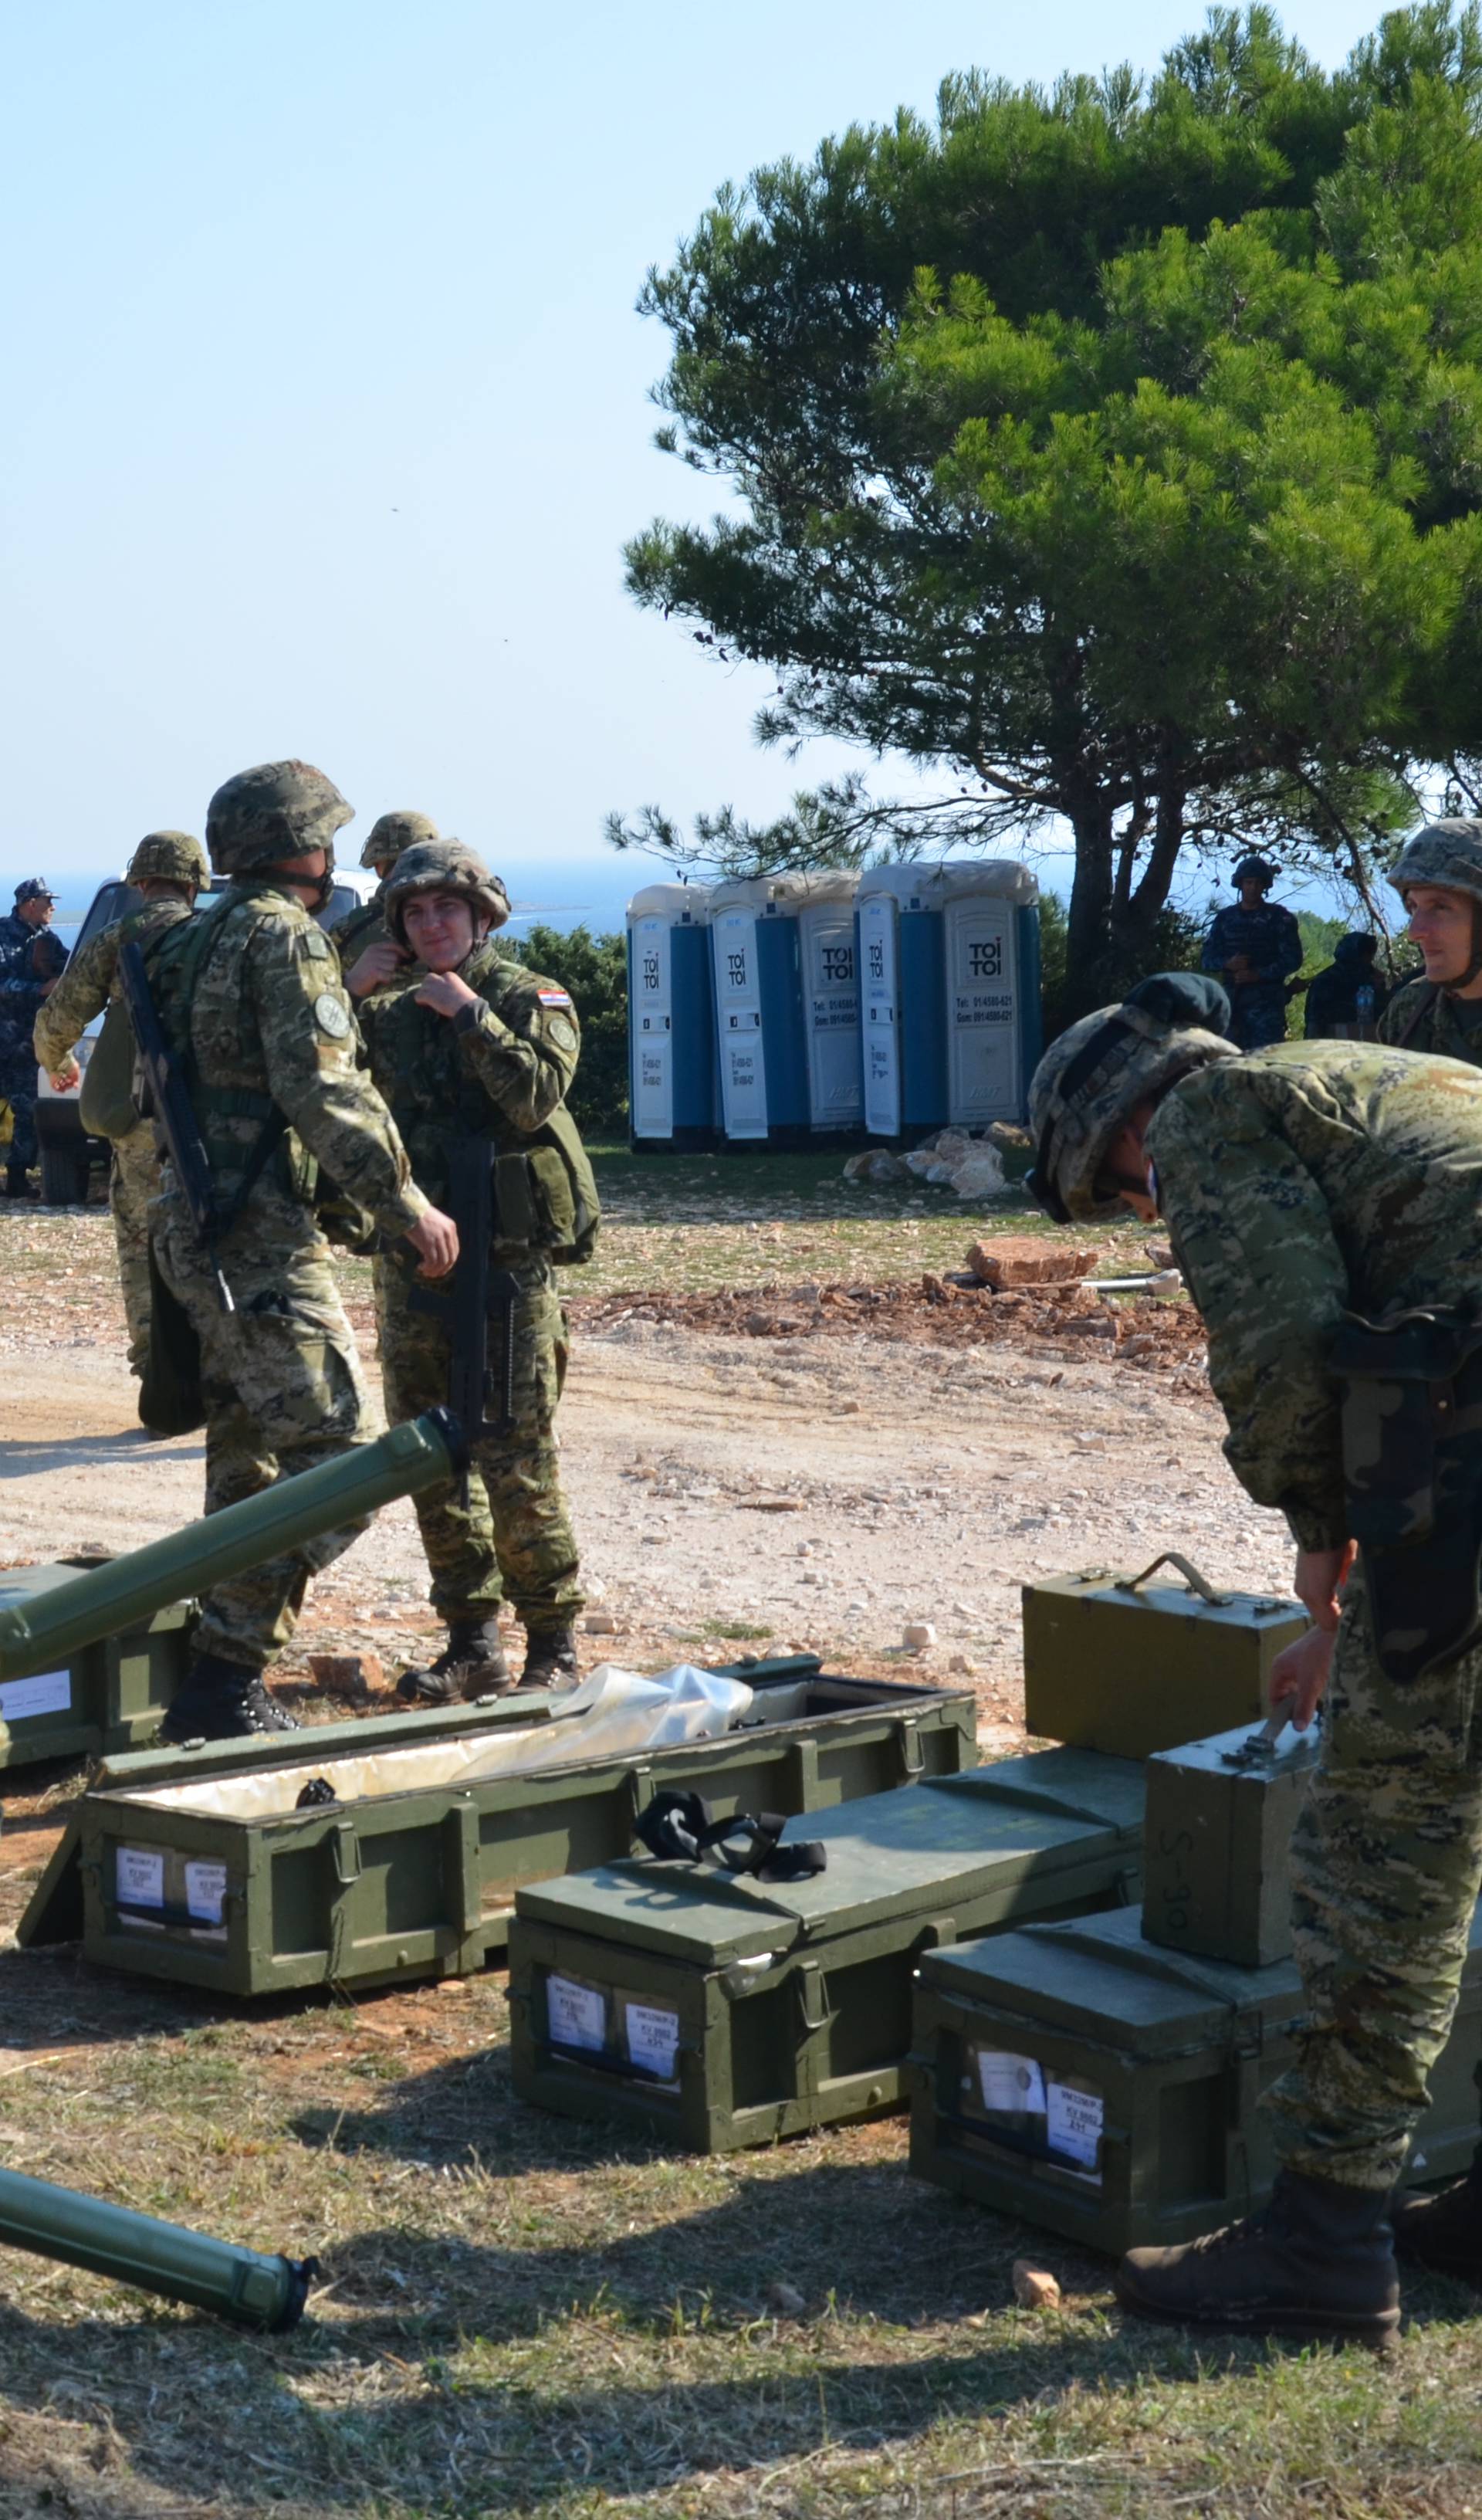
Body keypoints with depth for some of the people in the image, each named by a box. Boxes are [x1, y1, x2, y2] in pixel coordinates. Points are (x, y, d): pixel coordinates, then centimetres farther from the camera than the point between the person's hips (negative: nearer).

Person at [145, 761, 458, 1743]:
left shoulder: (189, 942, 18)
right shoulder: (286, 936, -9)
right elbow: (321, 1090, -19)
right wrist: (406, 1202, -13)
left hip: (186, 1222, 10)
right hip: (258, 1231, -10)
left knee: (247, 1463, 15)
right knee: (336, 1451, -10)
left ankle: (232, 1695, 18)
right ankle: (225, 1672, -15)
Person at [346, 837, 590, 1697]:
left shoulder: (530, 998, -1)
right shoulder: (390, 1009, 14)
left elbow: (538, 1097, -18)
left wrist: (470, 1014, -17)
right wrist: (347, 998, -5)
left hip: (507, 1262, -6)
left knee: (516, 1464, -6)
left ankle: (553, 1641, 5)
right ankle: (471, 1641, 17)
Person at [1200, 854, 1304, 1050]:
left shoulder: (1278, 917, 5)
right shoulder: (1225, 918, 16)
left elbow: (1293, 959, -2)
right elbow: (1206, 960, 13)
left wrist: (1258, 974, -13)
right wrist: (1228, 964, -9)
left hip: (1266, 1000, -4)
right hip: (1232, 999, 4)